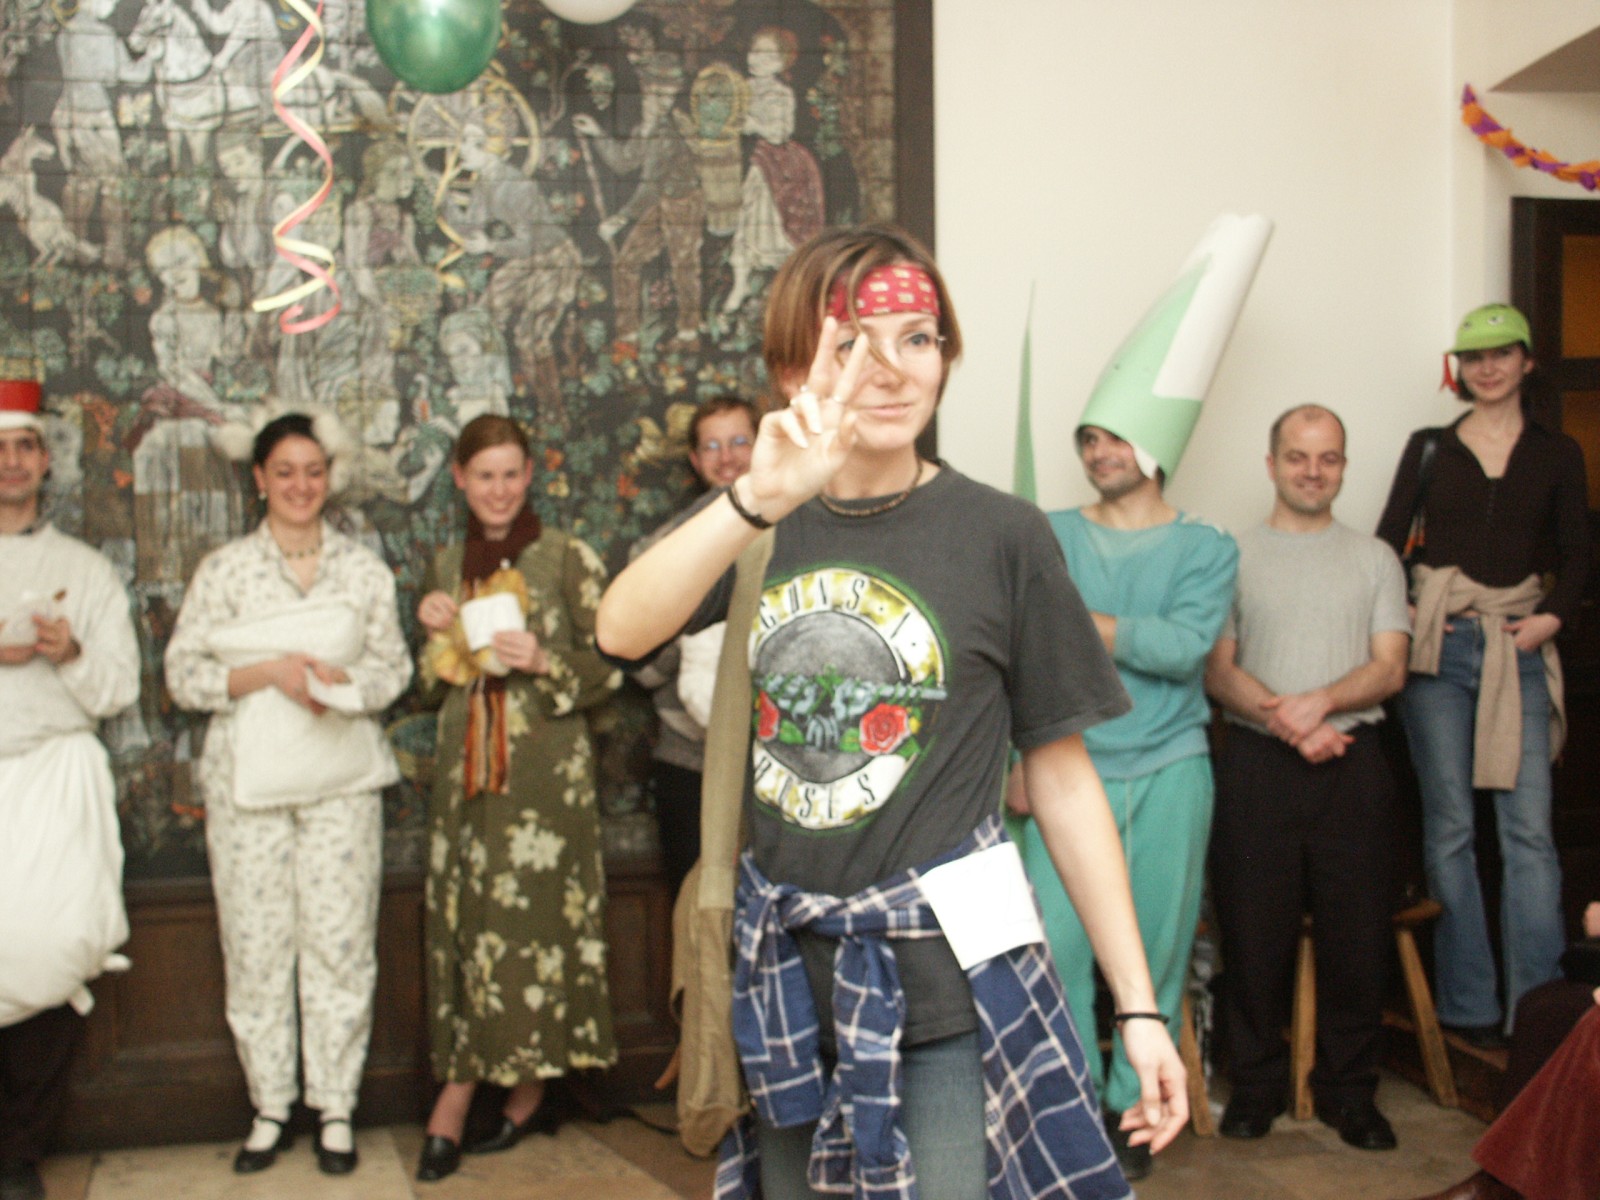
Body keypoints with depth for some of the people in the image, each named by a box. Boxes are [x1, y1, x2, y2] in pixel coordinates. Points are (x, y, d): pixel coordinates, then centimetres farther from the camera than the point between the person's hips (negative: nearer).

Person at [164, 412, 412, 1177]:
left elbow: (394, 666, 8)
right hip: (248, 783, 0)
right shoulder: (222, 570, 4)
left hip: (342, 781, 0)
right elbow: (183, 675, 1)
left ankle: (336, 1108, 12)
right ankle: (269, 1108, 16)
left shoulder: (364, 568, 7)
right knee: (255, 946, 2)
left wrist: (342, 683, -11)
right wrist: (269, 671, -13)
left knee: (339, 942, 0)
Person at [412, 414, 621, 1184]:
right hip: (465, 770, 5)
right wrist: (437, 634, 0)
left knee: (532, 922, -5)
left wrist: (542, 661, -18)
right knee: (465, 925, 2)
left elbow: (608, 669, -1)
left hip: (544, 774, -4)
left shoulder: (568, 560, -2)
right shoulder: (447, 566, 13)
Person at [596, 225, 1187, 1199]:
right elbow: (622, 631, -18)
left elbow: (1061, 773, -3)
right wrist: (760, 497, -34)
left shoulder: (1000, 536, -6)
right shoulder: (753, 528, 2)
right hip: (783, 971, 4)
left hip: (943, 975, -3)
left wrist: (1140, 1007, -5)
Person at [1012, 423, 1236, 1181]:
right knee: (1056, 941, -6)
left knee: (1156, 946, 3)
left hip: (1168, 773, 0)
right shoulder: (1050, 538, 8)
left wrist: (1079, 620, -12)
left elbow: (1185, 647, -11)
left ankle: (1129, 1105, 18)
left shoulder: (1205, 548, 6)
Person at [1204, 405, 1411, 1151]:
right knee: (1254, 929, 1)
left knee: (1356, 933, 2)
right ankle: (1255, 1084, 16)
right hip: (1256, 761, -1)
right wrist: (1288, 723, -13)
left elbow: (1390, 669, 3)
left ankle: (1347, 1091, 16)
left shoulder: (1375, 559, 13)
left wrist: (1321, 702, -15)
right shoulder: (1234, 556, 9)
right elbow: (1217, 671, 2)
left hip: (1352, 762, 1)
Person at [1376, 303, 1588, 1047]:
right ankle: (1468, 1006, 7)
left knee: (1529, 829, -6)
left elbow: (1576, 556, 10)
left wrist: (1553, 615, -8)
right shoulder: (1429, 449, 9)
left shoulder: (1556, 455, 11)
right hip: (1438, 646, 0)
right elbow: (1387, 542, 7)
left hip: (1518, 647, 0)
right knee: (1450, 825, 1)